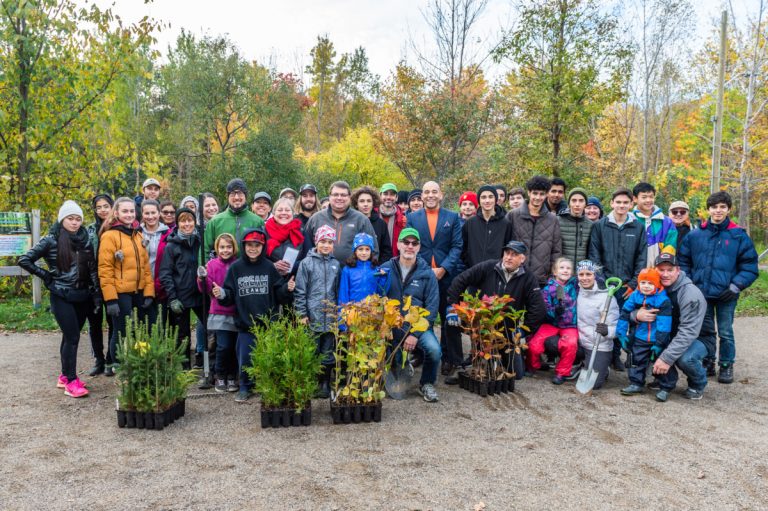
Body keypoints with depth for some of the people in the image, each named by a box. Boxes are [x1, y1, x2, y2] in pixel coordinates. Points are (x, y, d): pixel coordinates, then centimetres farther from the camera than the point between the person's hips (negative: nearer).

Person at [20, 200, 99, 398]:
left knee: (70, 336, 13)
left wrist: (97, 295, 3)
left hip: (82, 296, 4)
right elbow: (24, 260, -8)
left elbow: (93, 270, 8)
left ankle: (65, 376, 25)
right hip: (62, 297, -4)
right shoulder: (51, 240, -7)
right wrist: (46, 276, -7)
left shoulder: (85, 240, 6)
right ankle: (71, 381, -1)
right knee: (72, 337, -9)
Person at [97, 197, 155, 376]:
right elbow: (105, 269, -11)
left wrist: (149, 292, 4)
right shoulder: (109, 236, -7)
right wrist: (110, 299, -16)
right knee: (121, 333, 0)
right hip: (120, 293, -6)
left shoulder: (138, 234, 13)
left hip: (139, 293, 6)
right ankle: (116, 367, 16)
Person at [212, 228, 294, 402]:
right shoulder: (235, 268, 0)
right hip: (245, 324, 1)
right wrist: (221, 294, -19)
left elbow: (280, 296, 0)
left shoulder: (269, 267, -1)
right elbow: (230, 296, 1)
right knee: (245, 358, 5)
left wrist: (287, 289, -19)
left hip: (268, 324, 0)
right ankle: (245, 387, 25)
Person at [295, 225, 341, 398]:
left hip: (331, 317, 3)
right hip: (312, 316, -3)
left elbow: (338, 291, 13)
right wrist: (302, 313, -6)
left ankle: (325, 384, 18)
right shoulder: (306, 263, -1)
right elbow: (300, 291, -2)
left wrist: (339, 312, 10)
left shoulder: (336, 265, 9)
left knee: (328, 352, 8)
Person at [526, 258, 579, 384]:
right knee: (534, 344, -19)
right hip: (551, 323, 0)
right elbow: (545, 309, -7)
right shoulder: (548, 288, -1)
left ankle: (562, 373, -7)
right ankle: (533, 367, 14)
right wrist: (555, 311, -24)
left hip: (570, 325, 0)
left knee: (570, 344, -31)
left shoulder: (575, 285, 5)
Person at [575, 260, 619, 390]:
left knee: (592, 383, -14)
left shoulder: (606, 297, -17)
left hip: (600, 348, -5)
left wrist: (607, 331, -37)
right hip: (580, 344, 5)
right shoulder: (577, 293, 0)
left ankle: (603, 369, 22)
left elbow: (616, 327, -17)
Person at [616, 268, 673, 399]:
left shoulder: (663, 301, -16)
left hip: (657, 340, -4)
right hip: (639, 339, 4)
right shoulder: (635, 297, -3)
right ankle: (636, 384, 26)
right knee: (637, 361, 13)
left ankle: (664, 388, 17)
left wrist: (659, 343, -18)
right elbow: (624, 315, 3)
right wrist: (622, 334, 1)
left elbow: (664, 324, -17)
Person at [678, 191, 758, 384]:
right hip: (701, 293, 2)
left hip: (726, 295, -2)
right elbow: (684, 261, 10)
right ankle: (707, 363, 27)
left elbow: (750, 266, -3)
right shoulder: (695, 235, 2)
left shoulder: (739, 236, -4)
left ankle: (726, 366, 21)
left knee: (725, 332, 6)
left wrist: (736, 286, -13)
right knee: (705, 331, 14)